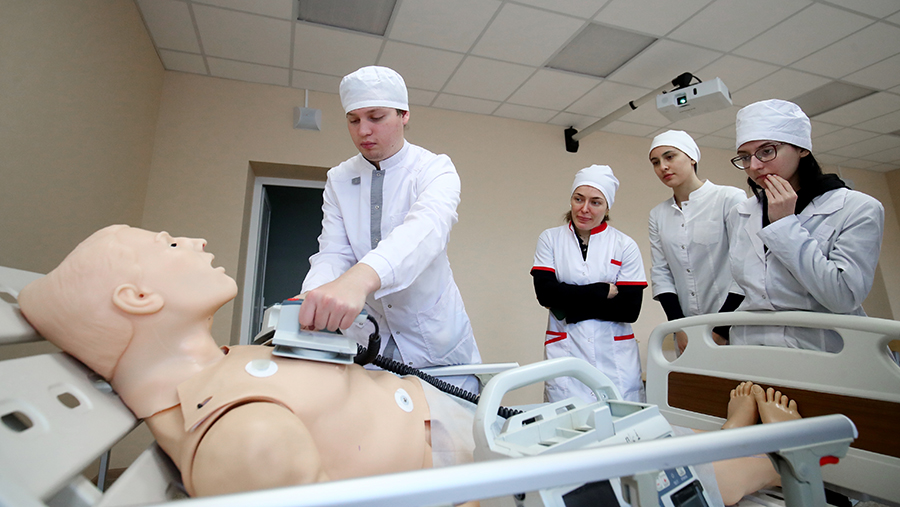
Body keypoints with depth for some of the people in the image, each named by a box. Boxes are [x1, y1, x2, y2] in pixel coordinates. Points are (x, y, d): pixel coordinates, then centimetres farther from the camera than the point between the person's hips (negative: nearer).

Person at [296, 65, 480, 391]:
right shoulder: (338, 180, 3)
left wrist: (362, 277, -51)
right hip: (366, 335, 3)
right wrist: (312, 302, -30)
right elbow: (333, 253, -7)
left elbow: (427, 226, -32)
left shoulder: (435, 168, -10)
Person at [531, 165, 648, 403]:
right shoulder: (550, 239, 5)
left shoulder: (625, 246, 3)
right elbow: (545, 292, -7)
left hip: (615, 355, 1)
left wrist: (569, 306, -10)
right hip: (565, 351, 0)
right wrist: (603, 291, -8)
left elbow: (630, 309, -4)